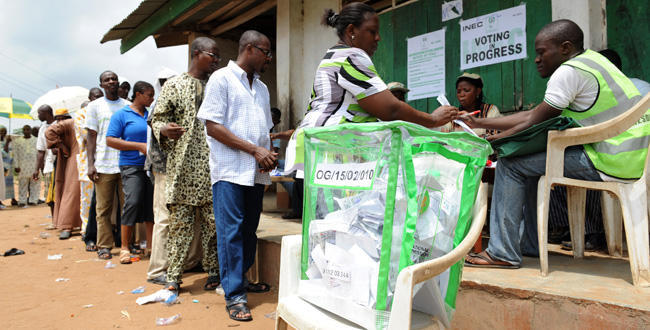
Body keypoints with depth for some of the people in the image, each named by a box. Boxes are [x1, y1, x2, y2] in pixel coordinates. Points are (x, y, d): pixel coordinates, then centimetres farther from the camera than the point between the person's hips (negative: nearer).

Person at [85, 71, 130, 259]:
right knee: (104, 208, 2)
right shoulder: (95, 106, 9)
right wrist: (90, 164, -4)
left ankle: (128, 244, 12)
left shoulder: (128, 106, 12)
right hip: (103, 166, -1)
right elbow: (91, 136, 5)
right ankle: (104, 246, 10)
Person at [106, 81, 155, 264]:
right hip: (132, 166, -5)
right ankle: (124, 247, 1)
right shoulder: (121, 115, 0)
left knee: (152, 204, 5)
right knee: (132, 203, -11)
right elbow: (110, 140, -7)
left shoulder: (151, 115, 15)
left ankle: (151, 245, 15)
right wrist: (140, 146, -14)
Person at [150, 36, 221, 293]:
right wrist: (163, 130, -18)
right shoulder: (174, 85, 7)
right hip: (183, 166, -2)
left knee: (214, 220, 3)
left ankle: (213, 272, 14)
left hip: (212, 166, 3)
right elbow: (157, 118, 5)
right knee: (180, 221, 1)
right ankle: (173, 276, 11)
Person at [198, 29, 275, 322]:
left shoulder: (262, 87, 19)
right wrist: (254, 150, -15)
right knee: (231, 231, -4)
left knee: (249, 230, 13)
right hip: (230, 170, -7)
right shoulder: (222, 79, -3)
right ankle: (234, 296, 3)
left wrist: (269, 154, 1)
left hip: (257, 171, 7)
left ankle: (241, 279, 28)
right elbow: (213, 126, -11)